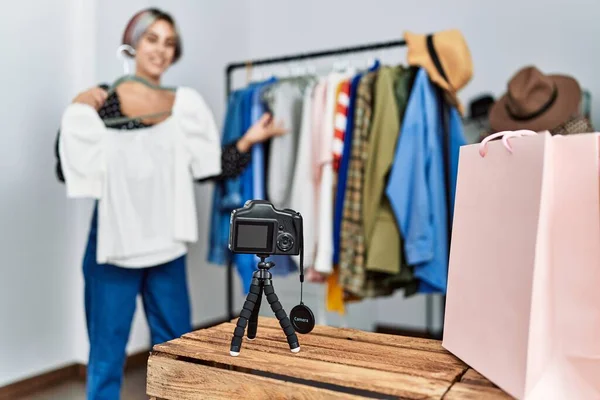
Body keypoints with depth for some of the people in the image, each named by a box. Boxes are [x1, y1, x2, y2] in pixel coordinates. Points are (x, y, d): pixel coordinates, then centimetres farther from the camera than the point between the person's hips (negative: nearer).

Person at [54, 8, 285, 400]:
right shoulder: (103, 101, -7)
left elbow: (208, 169, 4)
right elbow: (68, 170, -11)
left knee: (177, 347, 15)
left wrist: (249, 140, -5)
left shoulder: (185, 107, 3)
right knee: (107, 351, 8)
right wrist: (76, 113, -21)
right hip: (114, 243, -3)